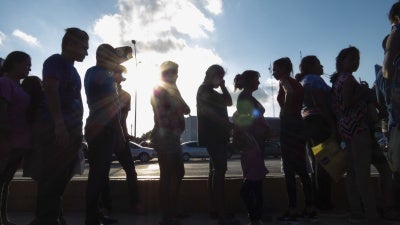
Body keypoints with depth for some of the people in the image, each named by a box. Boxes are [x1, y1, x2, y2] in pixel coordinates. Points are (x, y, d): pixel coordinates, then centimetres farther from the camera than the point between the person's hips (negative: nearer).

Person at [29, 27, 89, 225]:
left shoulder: (71, 69, 25)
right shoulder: (56, 61, -1)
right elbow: (50, 89, -15)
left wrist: (77, 129, 20)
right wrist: (59, 123, -24)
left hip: (71, 130, 9)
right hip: (58, 129, -9)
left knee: (62, 178, 11)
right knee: (52, 177, -8)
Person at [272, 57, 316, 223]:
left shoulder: (284, 80, -5)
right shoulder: (296, 83, 20)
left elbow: (289, 92, -27)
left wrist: (285, 111, -18)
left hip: (289, 125, -9)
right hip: (298, 125, 9)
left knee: (289, 170, -5)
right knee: (301, 169, 11)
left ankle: (292, 211, -1)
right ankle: (310, 210, 15)